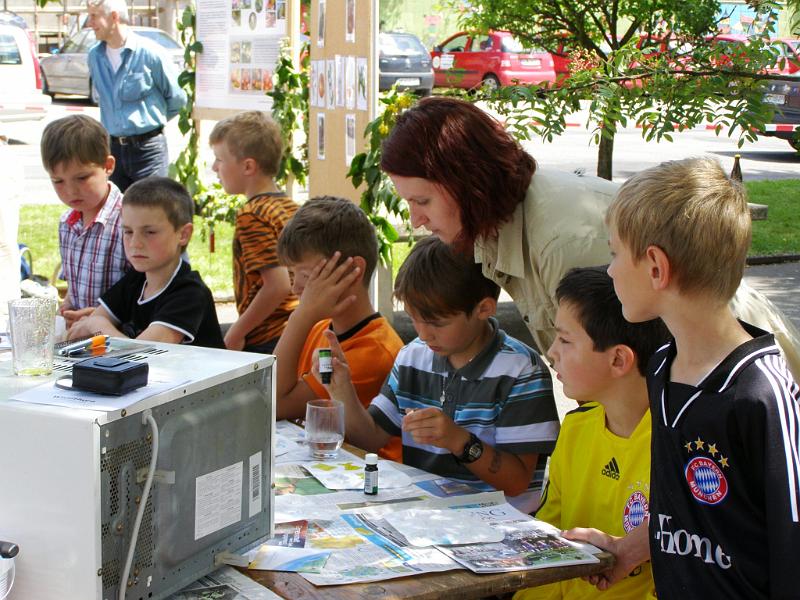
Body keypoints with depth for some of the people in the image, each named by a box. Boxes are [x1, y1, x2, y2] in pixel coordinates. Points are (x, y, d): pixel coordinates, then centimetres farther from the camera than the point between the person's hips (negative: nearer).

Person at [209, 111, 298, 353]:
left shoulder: (251, 216, -14)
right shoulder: (290, 206, 11)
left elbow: (277, 285, -22)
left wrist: (236, 333, -14)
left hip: (265, 342, -9)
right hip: (296, 334, 9)